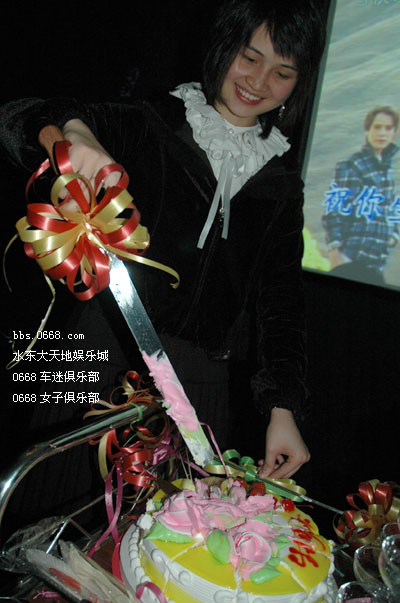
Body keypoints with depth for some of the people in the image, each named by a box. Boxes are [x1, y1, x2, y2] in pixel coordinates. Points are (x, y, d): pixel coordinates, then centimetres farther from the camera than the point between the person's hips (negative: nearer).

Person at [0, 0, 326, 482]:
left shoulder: (280, 180, 9)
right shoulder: (148, 129, 2)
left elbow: (280, 299, 6)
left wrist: (283, 407, -4)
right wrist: (73, 130, -28)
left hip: (200, 378, 2)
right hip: (108, 347, -1)